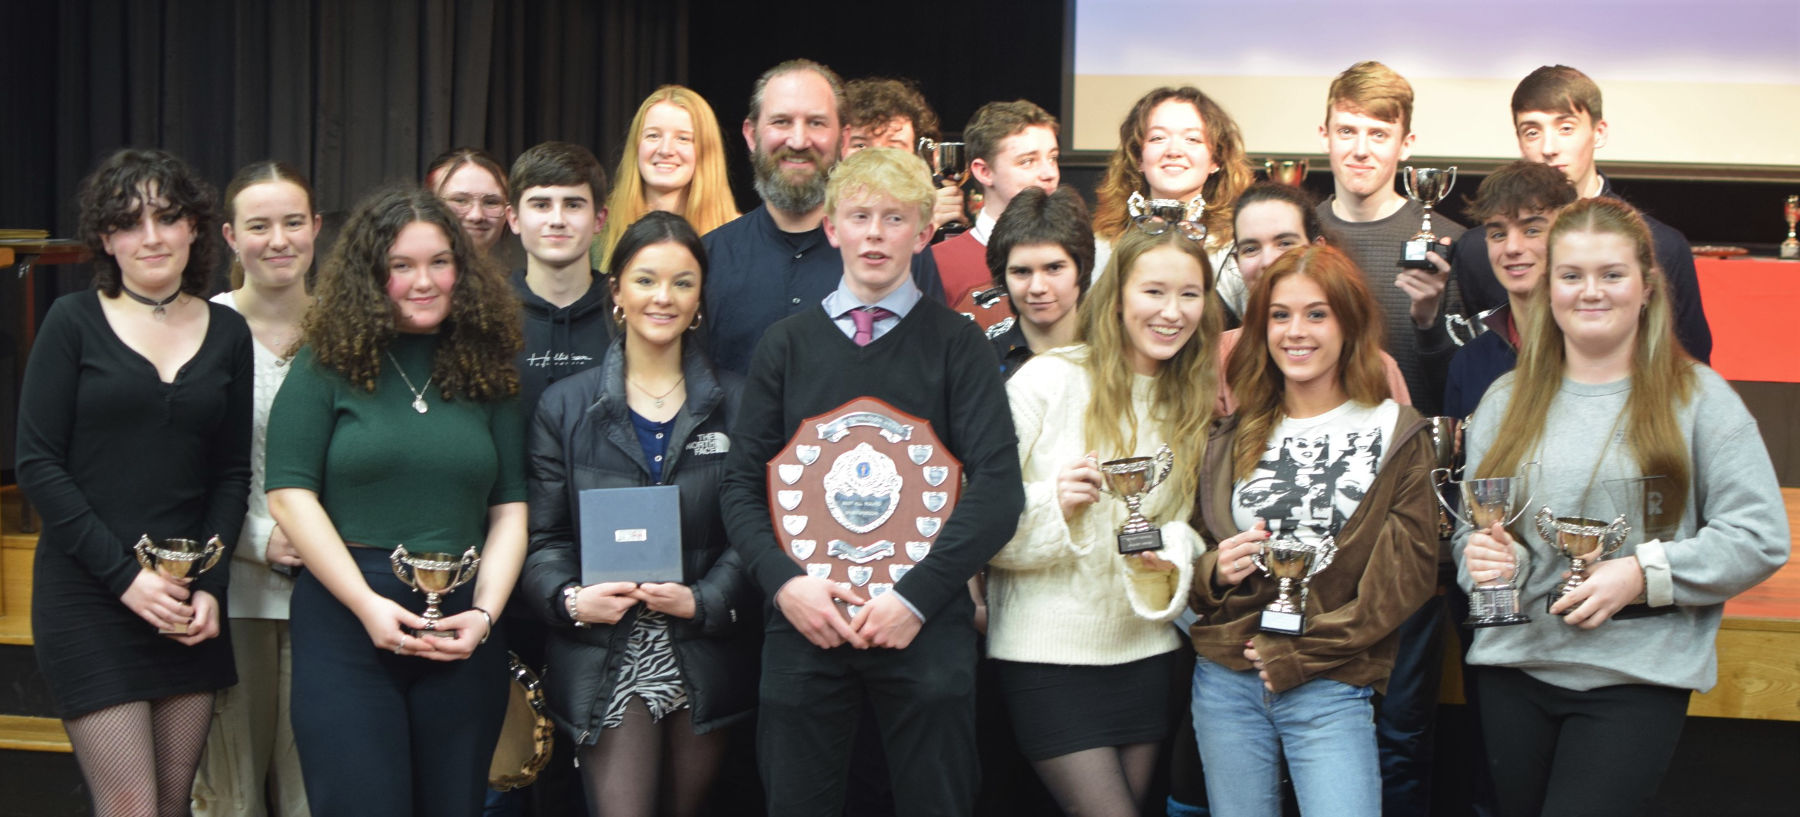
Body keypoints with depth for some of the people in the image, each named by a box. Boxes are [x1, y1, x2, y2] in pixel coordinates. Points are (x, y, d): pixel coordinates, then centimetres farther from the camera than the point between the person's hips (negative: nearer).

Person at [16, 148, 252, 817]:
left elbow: (232, 473, 10)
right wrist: (125, 575, -12)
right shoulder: (74, 322, -1)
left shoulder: (227, 333, 8)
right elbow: (38, 465, -6)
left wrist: (210, 585, -3)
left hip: (188, 604, 4)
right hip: (88, 597, -3)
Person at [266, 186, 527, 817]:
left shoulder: (486, 369, 9)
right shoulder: (328, 363, 1)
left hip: (463, 634, 3)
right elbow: (289, 496, -5)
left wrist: (484, 612, -6)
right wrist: (369, 605, -12)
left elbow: (510, 509, 8)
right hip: (345, 622, -3)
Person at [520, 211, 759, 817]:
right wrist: (570, 599, -16)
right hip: (606, 663, -1)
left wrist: (704, 600, -14)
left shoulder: (734, 404, 7)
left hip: (704, 660, 1)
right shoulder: (567, 406, 7)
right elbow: (544, 535, 4)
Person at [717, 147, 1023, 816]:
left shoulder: (956, 343, 4)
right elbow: (741, 484, 8)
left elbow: (997, 487, -4)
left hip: (925, 628, -1)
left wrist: (916, 596, -13)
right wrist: (783, 582, -9)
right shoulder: (786, 346, 11)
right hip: (802, 621, 2)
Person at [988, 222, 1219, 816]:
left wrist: (1172, 552, -9)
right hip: (1049, 654, -5)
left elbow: (1185, 526, 13)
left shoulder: (1193, 404, 9)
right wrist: (1051, 505, -26)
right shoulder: (1049, 380, -8)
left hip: (1145, 653, 6)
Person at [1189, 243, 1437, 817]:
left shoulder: (1395, 434, 1)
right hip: (1226, 682, 3)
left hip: (1330, 690, -3)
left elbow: (1410, 570, -5)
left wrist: (1299, 653, -10)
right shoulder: (1233, 439, 12)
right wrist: (1215, 571, -8)